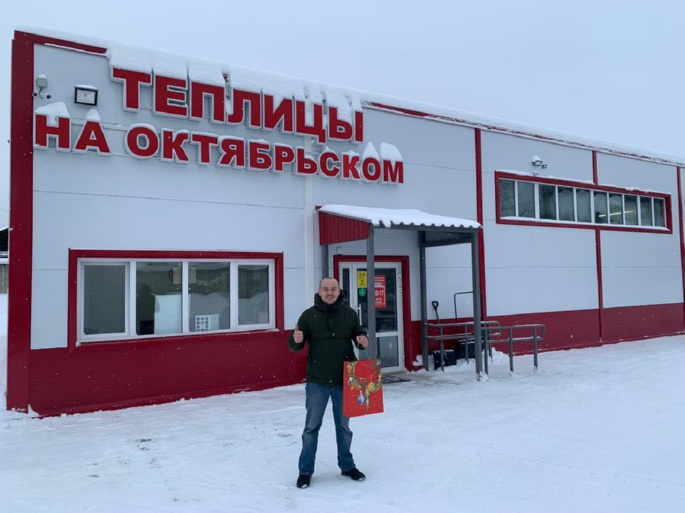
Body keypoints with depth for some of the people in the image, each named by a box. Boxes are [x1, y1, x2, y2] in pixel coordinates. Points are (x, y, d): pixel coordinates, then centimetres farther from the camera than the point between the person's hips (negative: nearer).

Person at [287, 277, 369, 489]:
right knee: (312, 426, 7)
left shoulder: (349, 313, 1)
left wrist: (363, 340, -11)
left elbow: (359, 334, 13)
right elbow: (295, 346, -3)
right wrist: (296, 340, -26)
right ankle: (305, 470, 19)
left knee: (343, 426, 16)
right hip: (317, 381, -2)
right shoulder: (309, 315, -5)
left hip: (344, 380, 2)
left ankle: (347, 466, 32)